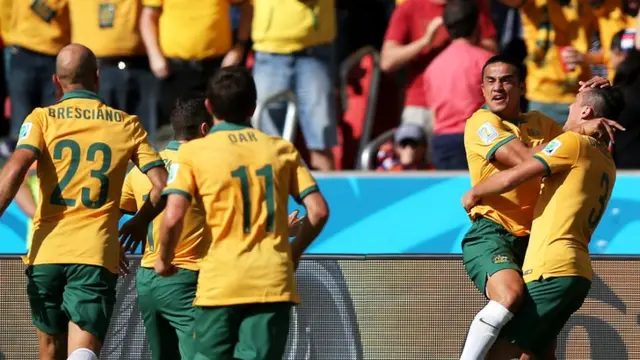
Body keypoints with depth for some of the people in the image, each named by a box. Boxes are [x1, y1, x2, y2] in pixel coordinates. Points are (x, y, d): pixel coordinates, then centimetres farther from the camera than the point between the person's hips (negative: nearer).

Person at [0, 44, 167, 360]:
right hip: (97, 255, -1)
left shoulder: (42, 119, 5)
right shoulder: (127, 125, 9)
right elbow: (161, 185, 6)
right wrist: (138, 224, 23)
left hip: (46, 251, 1)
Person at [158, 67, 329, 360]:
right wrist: (293, 253, 22)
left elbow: (173, 217, -11)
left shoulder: (194, 152, 0)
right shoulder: (282, 149, 10)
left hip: (220, 281, -2)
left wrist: (164, 260, 8)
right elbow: (318, 211, 6)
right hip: (273, 282, 2)